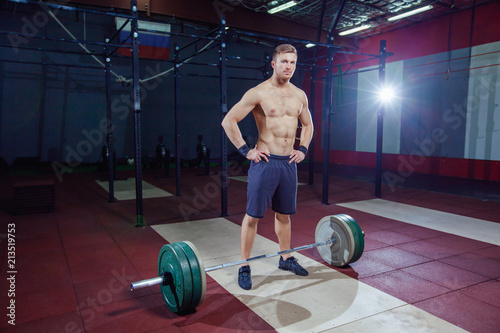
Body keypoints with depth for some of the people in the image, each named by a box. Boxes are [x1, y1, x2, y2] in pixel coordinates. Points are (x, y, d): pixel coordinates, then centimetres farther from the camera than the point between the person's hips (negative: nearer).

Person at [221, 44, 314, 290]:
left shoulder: (300, 95, 9)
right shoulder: (258, 93, -9)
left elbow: (308, 125, 25)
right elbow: (228, 121, -10)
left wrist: (303, 149, 11)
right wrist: (246, 151, -11)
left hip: (289, 163, 6)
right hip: (265, 162, -5)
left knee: (284, 214, 17)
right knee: (253, 215, 0)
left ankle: (286, 259, 34)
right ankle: (244, 267, 14)